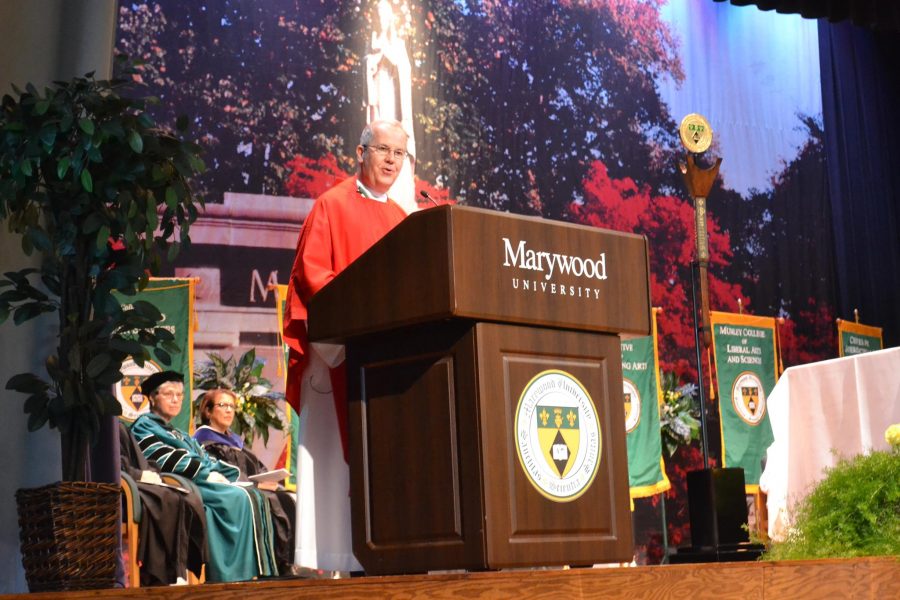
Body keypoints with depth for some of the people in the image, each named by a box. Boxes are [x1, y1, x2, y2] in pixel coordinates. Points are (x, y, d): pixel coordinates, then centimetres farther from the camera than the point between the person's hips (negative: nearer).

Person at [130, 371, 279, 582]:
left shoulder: (179, 433, 32)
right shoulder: (143, 426, 6)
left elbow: (204, 460, 20)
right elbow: (166, 461, -9)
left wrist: (219, 474, -3)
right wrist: (207, 474, -13)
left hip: (204, 481, 8)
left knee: (253, 496, -16)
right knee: (239, 498, -28)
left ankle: (262, 571, -27)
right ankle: (239, 574, -32)